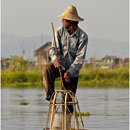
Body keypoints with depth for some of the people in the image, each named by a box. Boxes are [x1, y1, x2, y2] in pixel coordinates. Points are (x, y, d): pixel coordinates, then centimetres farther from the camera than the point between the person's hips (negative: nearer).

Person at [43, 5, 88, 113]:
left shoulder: (83, 36, -12)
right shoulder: (60, 31, -4)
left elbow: (80, 58, -14)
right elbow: (53, 48, -7)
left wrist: (70, 72, -25)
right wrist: (54, 58, -31)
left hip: (72, 70, -1)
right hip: (59, 65, 1)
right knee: (48, 69, -33)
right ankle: (50, 95, -23)